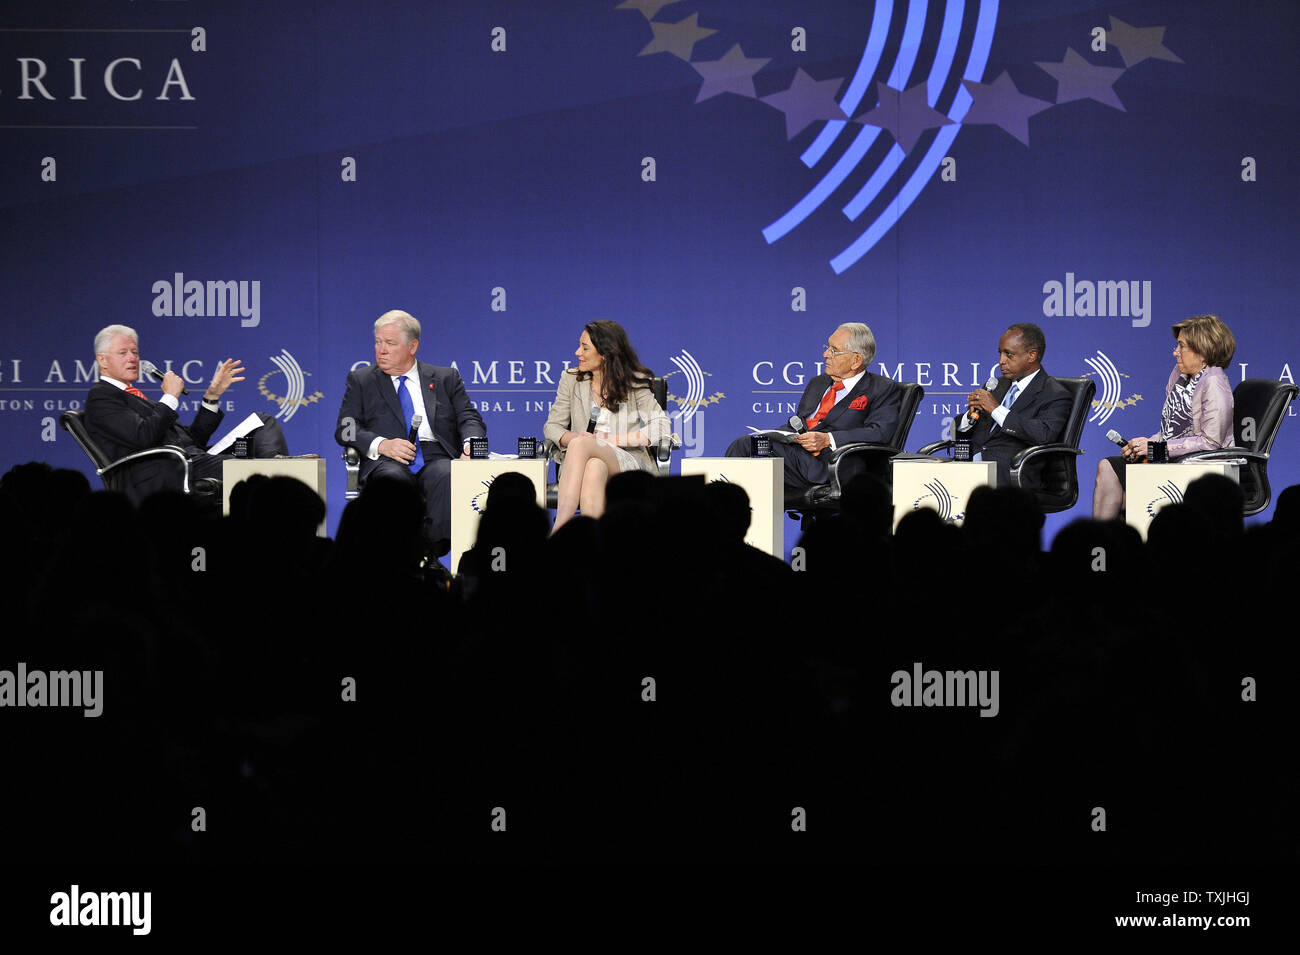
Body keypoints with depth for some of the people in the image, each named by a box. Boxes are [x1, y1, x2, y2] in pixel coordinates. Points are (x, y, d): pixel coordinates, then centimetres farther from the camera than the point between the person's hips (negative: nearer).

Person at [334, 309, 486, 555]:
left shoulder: (446, 378, 21)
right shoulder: (361, 381, 18)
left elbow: (469, 419, 13)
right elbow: (345, 429, 8)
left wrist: (471, 444, -12)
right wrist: (381, 444, -12)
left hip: (436, 459, 1)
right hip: (388, 462, -1)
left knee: (447, 477, -36)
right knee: (391, 479, -37)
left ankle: (432, 557, -38)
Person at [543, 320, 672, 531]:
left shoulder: (634, 384, 5)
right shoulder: (571, 379, 14)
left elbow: (662, 428, -5)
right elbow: (552, 426, 15)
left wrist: (610, 439, -13)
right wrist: (570, 439, -11)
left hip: (628, 461, -2)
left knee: (580, 444, -36)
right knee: (594, 468, -39)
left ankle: (558, 529, -49)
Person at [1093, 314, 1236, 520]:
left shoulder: (1213, 383, -16)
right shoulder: (1179, 374, 11)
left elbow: (1211, 441, -20)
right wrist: (1145, 444, -3)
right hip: (1171, 458, 9)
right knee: (1107, 467, -6)